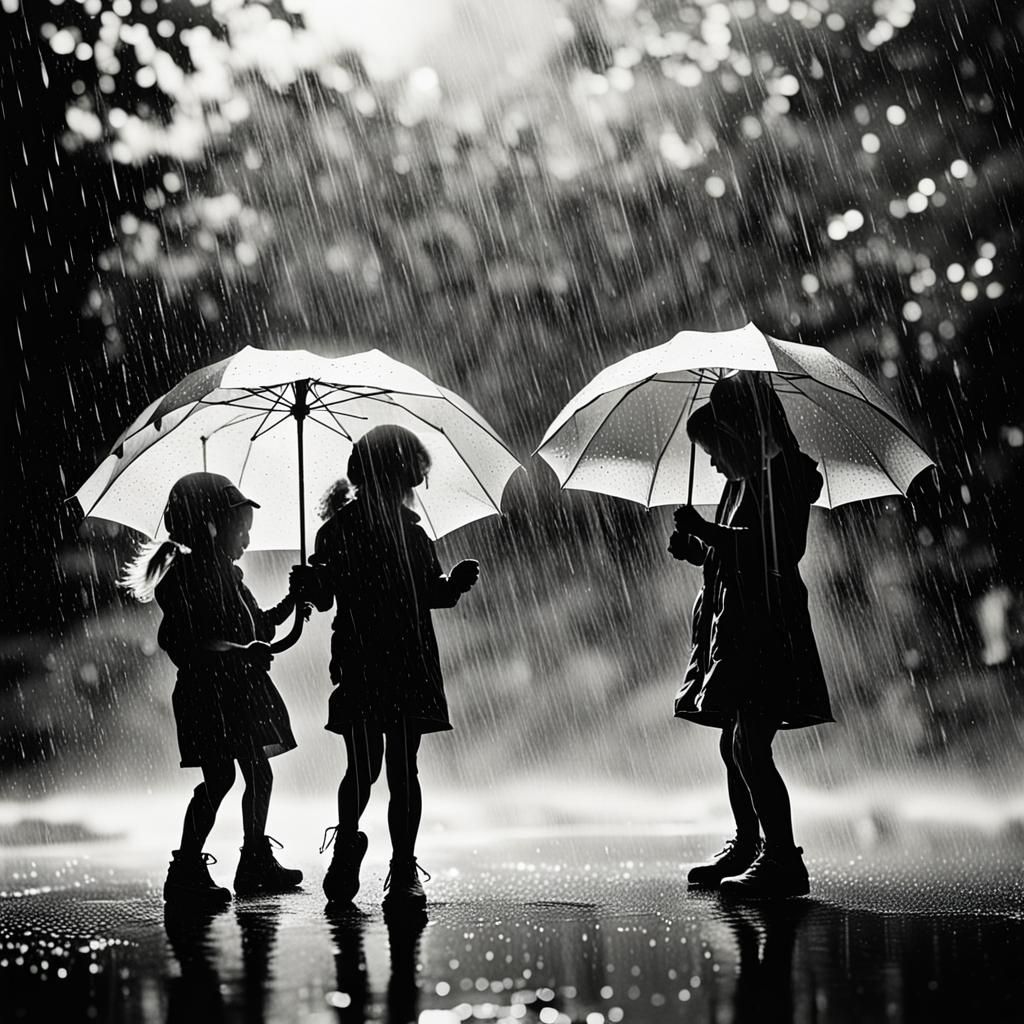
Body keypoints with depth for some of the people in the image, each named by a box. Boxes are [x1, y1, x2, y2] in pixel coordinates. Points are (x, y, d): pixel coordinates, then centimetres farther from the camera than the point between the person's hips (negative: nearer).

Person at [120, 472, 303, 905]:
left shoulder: (227, 574, 15)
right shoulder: (185, 575, -13)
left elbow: (259, 627, 23)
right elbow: (182, 641, -23)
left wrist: (291, 601, 10)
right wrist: (240, 652, -29)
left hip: (240, 690, 9)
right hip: (208, 691, -9)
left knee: (259, 774, 13)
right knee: (219, 777, -12)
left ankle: (256, 861, 25)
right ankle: (186, 870, -8)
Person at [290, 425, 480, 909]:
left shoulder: (411, 529, 11)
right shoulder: (341, 529, 0)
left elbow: (431, 592, 16)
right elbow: (325, 597, 1)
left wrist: (456, 582, -3)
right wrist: (310, 585, -20)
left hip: (409, 665, 3)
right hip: (360, 664, -3)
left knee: (402, 768, 3)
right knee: (365, 764, -7)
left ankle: (405, 869, 9)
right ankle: (346, 843, 18)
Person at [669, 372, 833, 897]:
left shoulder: (783, 475, -10)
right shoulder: (743, 480, 19)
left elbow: (776, 549, -23)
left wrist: (705, 532, -21)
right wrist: (694, 548, 6)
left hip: (769, 629, -10)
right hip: (735, 627, 10)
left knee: (749, 744, -14)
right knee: (734, 744, 14)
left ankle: (783, 860, -11)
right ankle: (746, 848, 25)